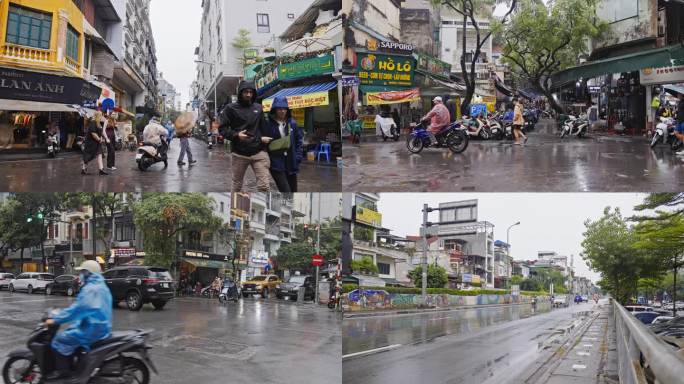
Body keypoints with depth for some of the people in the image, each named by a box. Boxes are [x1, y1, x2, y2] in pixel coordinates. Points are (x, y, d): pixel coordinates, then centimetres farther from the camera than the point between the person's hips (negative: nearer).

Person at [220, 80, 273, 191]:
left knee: (264, 185, -9)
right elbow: (223, 128, -1)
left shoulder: (258, 108, 12)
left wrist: (265, 137, 5)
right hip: (239, 153, -2)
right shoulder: (231, 108, 1)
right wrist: (236, 135, -17)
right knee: (237, 185, 11)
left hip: (259, 152, 2)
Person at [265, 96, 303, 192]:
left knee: (293, 191, 12)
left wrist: (298, 156, 3)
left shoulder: (292, 123, 4)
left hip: (291, 164, 5)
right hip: (276, 164, -5)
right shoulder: (268, 124, -9)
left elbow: (299, 140, 13)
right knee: (286, 192, -13)